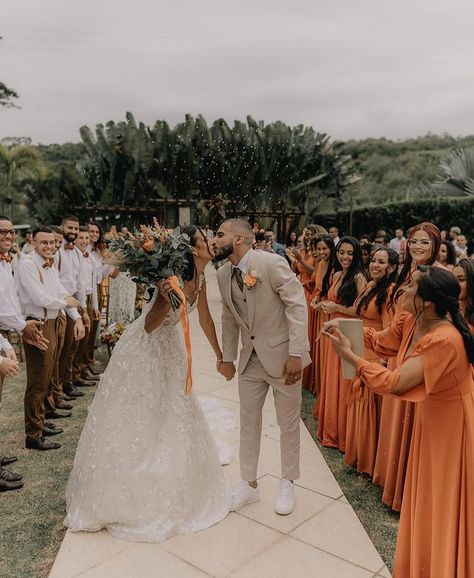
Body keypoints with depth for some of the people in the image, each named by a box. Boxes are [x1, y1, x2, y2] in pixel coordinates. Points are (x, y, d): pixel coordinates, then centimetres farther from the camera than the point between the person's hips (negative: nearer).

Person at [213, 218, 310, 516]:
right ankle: (249, 484, 31)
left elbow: (298, 305, -19)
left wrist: (295, 354, -22)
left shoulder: (272, 263, -19)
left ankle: (288, 484, 31)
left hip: (282, 355, -5)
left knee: (289, 424, 10)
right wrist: (228, 357, 13)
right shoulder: (223, 274, 1)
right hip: (250, 357, 6)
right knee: (248, 422, 13)